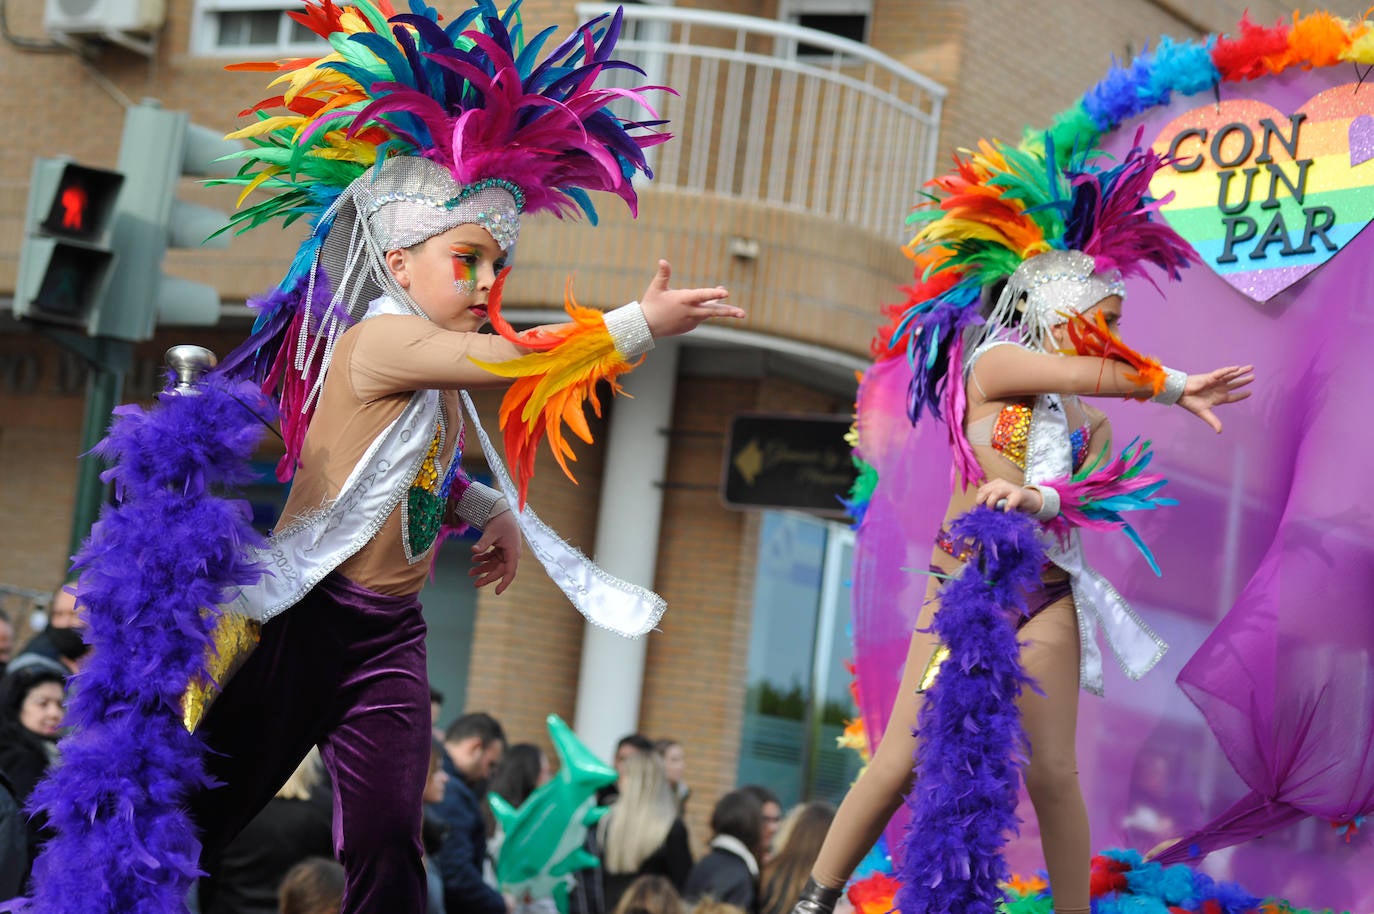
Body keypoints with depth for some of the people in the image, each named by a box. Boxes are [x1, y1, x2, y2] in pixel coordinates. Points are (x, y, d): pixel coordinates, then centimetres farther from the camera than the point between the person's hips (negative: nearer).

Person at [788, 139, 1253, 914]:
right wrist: (1176, 386, -1)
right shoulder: (993, 362, 0)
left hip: (1045, 597, 4)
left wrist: (1040, 498, -25)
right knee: (901, 763, -5)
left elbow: (1086, 489, -4)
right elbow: (1087, 373, -11)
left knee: (1054, 775, -2)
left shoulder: (1090, 421, 14)